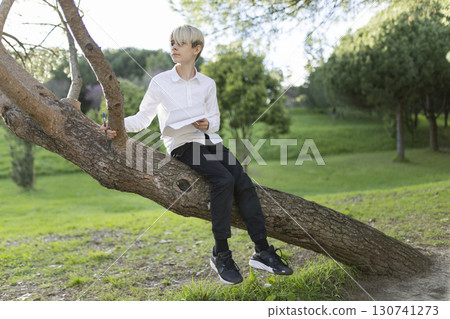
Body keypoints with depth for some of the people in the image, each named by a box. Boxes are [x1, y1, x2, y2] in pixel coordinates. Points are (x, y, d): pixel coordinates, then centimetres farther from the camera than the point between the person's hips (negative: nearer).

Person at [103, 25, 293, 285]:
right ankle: (221, 255, -20)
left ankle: (262, 251, -14)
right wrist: (120, 125, -17)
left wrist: (207, 124, -7)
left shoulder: (208, 84, 12)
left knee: (244, 183, -18)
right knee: (224, 179, -29)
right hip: (182, 145, -4)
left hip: (209, 141, 4)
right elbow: (143, 118, 2)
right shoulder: (161, 82, 3)